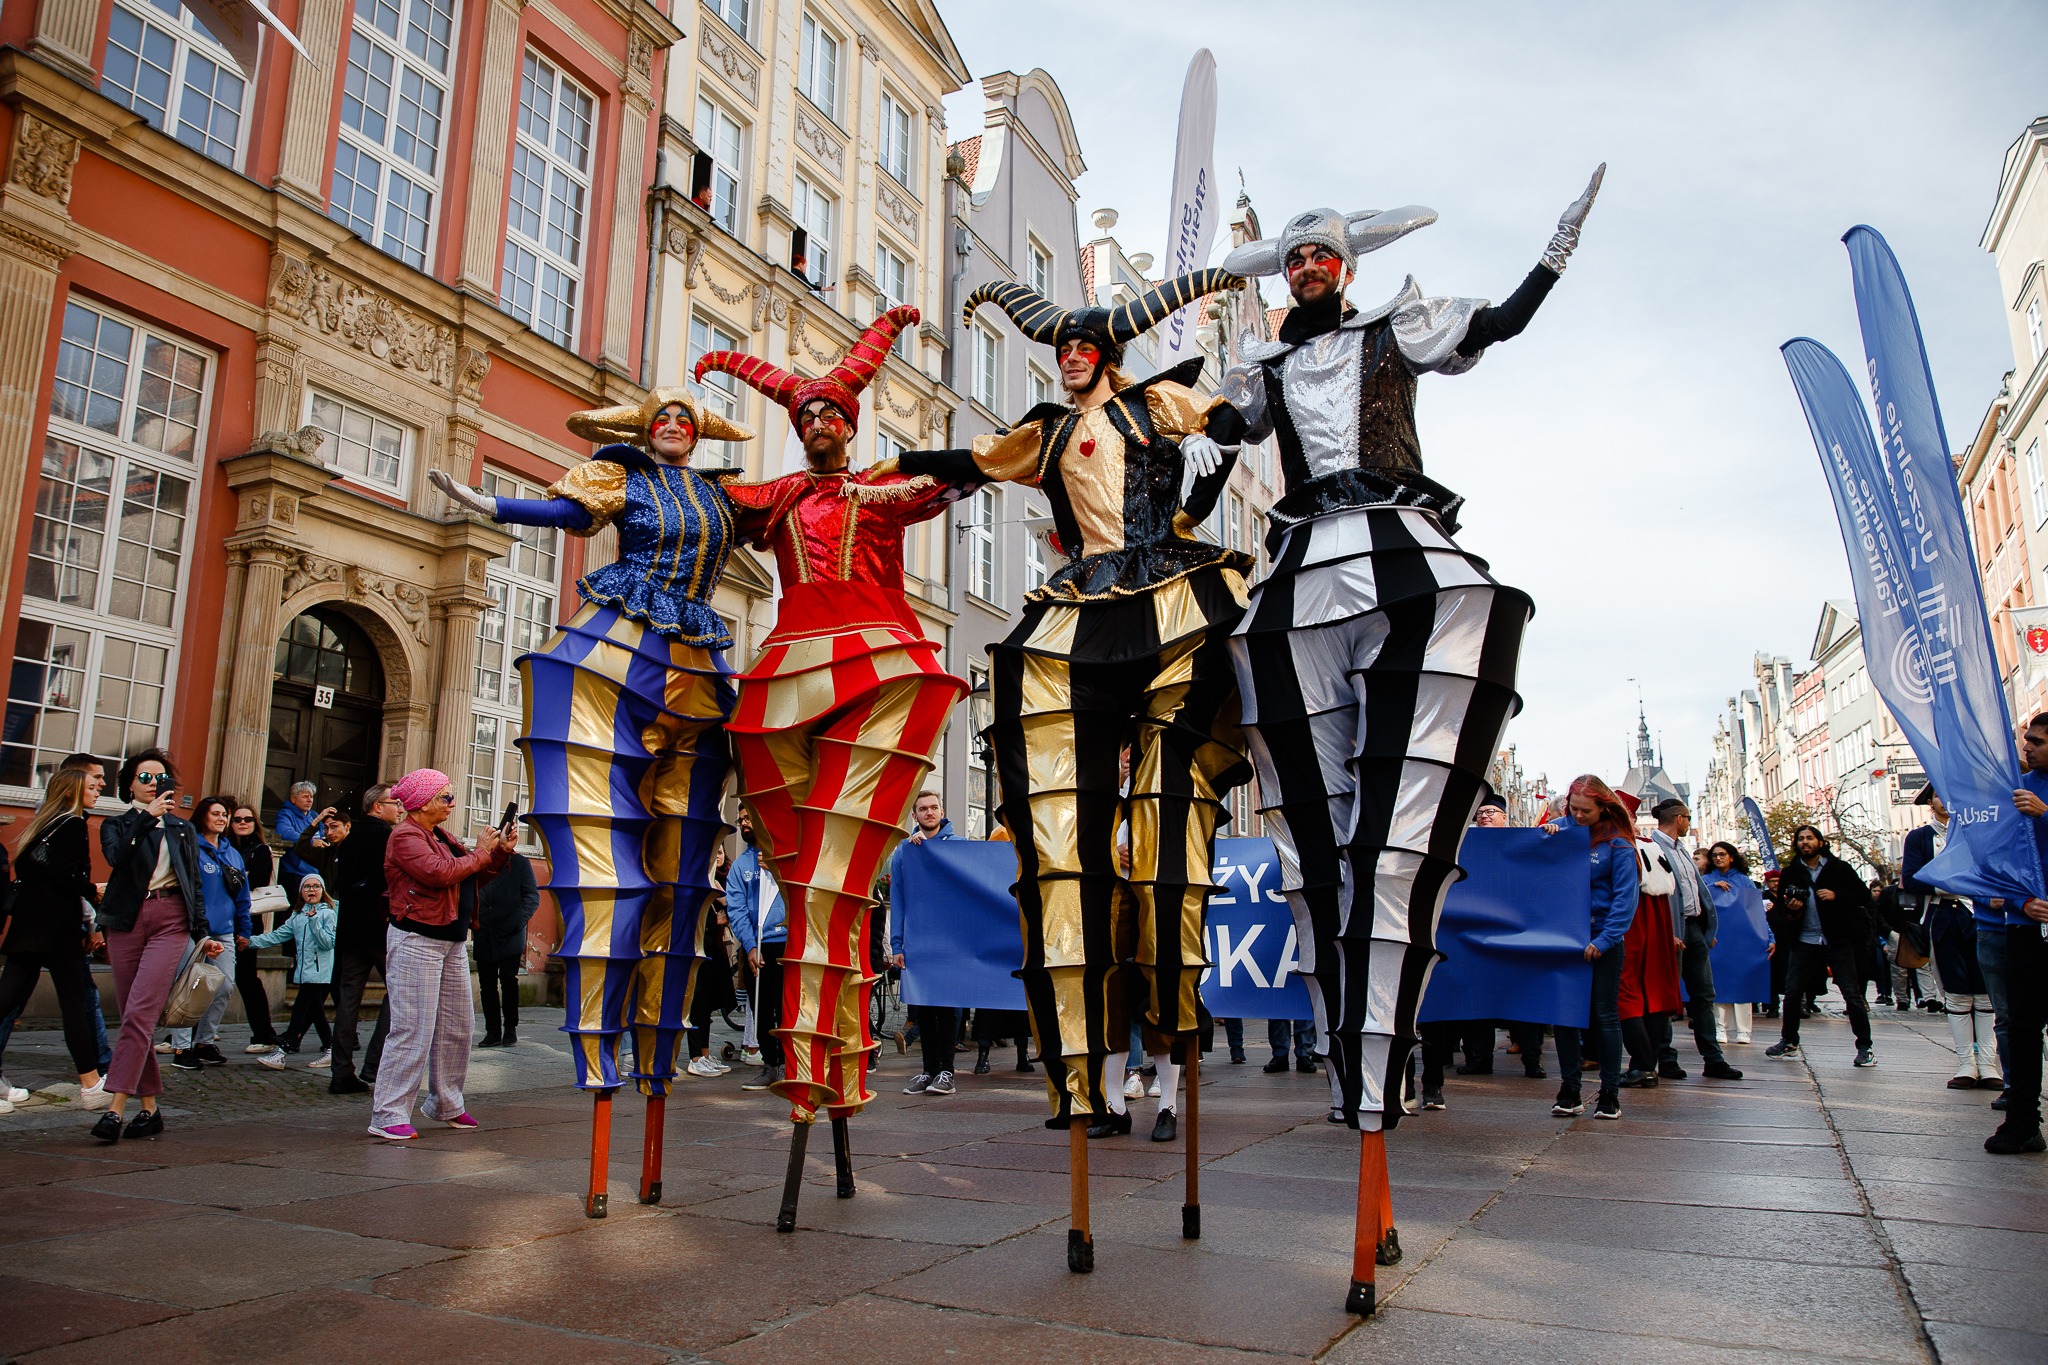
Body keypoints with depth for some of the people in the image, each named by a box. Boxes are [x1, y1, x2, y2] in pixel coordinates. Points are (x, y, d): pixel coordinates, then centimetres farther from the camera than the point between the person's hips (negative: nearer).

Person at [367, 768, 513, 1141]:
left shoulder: (442, 837, 17)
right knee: (413, 1030, -9)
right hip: (416, 942, -9)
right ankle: (388, 1115, -2)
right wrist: (480, 853, -12)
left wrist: (500, 852, 5)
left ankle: (446, 1105, 25)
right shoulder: (406, 836, -10)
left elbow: (473, 876, 19)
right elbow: (440, 873, -24)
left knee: (456, 1027, 13)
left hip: (451, 942, 9)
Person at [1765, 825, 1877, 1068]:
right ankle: (1789, 1042, 17)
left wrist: (1836, 896, -15)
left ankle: (1864, 1048, 6)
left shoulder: (1838, 867, 1)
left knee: (1852, 993, -4)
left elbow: (1864, 895, 0)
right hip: (1805, 941, 3)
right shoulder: (1791, 872, 9)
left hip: (1839, 940, -3)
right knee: (1792, 991, 2)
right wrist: (1789, 906, -7)